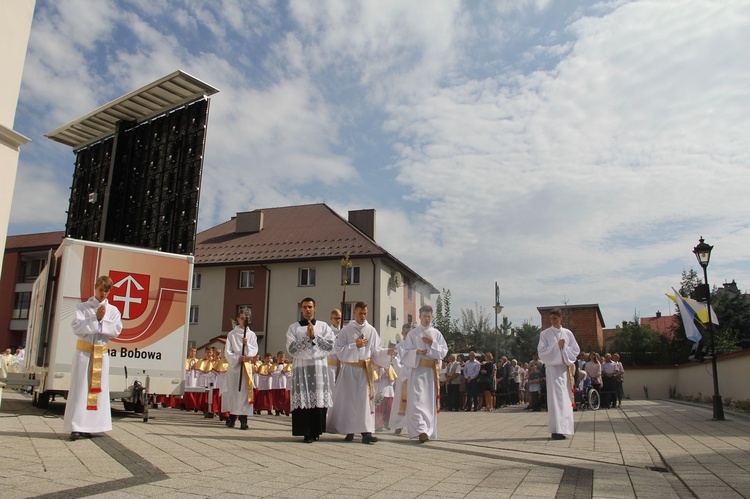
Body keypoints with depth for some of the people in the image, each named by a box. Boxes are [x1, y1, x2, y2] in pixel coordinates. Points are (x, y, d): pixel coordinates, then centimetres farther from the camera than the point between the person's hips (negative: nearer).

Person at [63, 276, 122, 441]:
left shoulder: (112, 310, 8)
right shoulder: (83, 307, 4)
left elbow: (116, 330, -3)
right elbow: (77, 328, -9)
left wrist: (102, 321, -13)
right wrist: (95, 318, -15)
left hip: (102, 353, 2)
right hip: (84, 351, -2)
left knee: (98, 388, 4)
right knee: (80, 387, -4)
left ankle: (89, 426, 12)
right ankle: (76, 427, -4)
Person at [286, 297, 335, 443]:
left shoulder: (323, 326, 10)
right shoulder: (293, 327, 9)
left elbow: (330, 345, 0)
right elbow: (291, 348, -2)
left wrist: (315, 336, -6)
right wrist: (307, 337, -7)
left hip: (319, 367, 1)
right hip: (301, 367, -1)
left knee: (319, 399, 0)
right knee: (303, 399, -5)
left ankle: (316, 431, 12)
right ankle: (306, 433, 2)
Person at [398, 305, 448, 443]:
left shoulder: (437, 334, 10)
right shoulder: (413, 334, 3)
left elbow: (444, 351, 5)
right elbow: (405, 351, -1)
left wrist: (433, 343, -9)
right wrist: (416, 352, -18)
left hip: (432, 370, 3)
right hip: (417, 369, -3)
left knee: (430, 400, 6)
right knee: (417, 399, -13)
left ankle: (428, 430, 16)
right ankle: (421, 430, -19)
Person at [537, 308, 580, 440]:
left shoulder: (568, 333, 9)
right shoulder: (545, 334, 2)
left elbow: (576, 350, 7)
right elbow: (541, 352, -4)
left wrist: (564, 348, -9)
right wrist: (557, 346, -10)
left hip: (565, 368, 3)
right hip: (552, 368, -3)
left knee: (565, 397, 8)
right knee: (556, 397, -10)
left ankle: (565, 427, 23)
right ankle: (557, 430, -13)